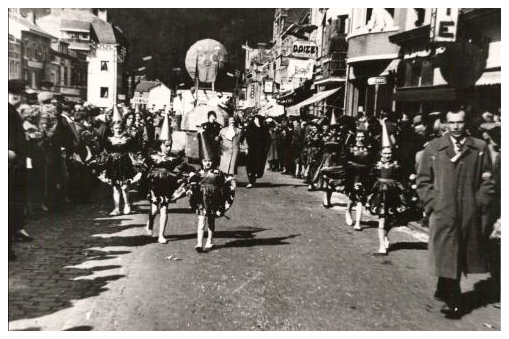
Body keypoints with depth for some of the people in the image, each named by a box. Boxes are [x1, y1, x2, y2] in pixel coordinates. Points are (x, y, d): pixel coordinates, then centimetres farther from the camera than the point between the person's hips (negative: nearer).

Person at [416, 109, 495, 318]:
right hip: (442, 213, -1)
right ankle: (453, 301, 12)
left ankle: (443, 291, 31)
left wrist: (480, 204, -2)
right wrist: (432, 203, -3)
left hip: (470, 215, 2)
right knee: (447, 257, 1)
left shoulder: (480, 148, 4)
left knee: (460, 256, 11)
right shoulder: (433, 148, 3)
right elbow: (423, 180, 5)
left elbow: (486, 181, 6)